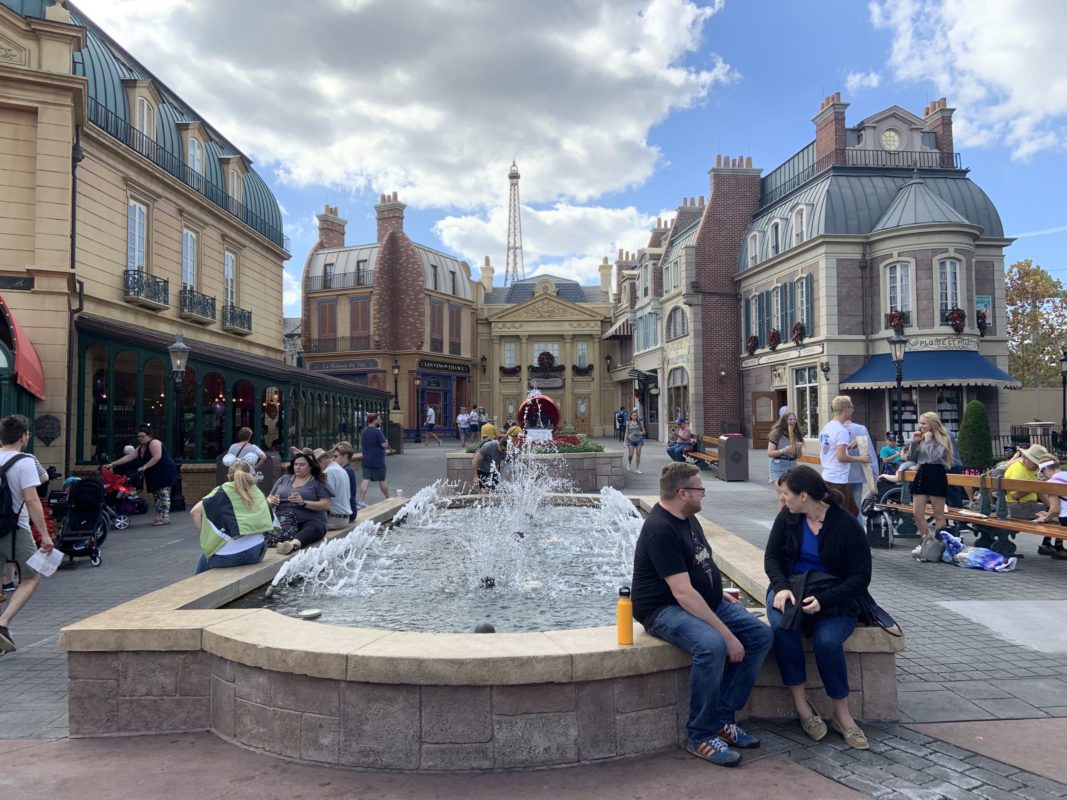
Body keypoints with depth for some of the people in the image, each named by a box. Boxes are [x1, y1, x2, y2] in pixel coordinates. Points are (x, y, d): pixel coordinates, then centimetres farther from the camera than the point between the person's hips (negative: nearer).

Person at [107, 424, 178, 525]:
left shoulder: (154, 443, -11)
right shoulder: (140, 448, 18)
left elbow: (157, 457, -23)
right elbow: (128, 457, 18)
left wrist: (144, 467, -24)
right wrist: (113, 463, 13)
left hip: (164, 472, -10)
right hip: (155, 475, 10)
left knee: (163, 494, -12)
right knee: (156, 495, 9)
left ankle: (165, 517, -13)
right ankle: (159, 517, 12)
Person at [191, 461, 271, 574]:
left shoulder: (224, 491, 0)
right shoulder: (257, 492, 10)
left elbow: (195, 512, -5)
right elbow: (270, 522, 10)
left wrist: (207, 534, 3)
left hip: (230, 553, -4)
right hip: (256, 551, 4)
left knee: (205, 557, 30)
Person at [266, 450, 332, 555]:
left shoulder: (318, 483, 6)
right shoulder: (284, 479, 18)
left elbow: (326, 505, -5)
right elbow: (269, 498, 24)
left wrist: (303, 502, -19)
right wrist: (272, 501, -2)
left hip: (310, 520, -4)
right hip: (283, 520, 4)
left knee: (312, 529, -40)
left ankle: (293, 544, -69)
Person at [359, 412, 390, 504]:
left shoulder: (364, 431, 9)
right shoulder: (377, 431, -15)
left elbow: (361, 445, 18)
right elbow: (384, 445, -19)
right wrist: (386, 443, 1)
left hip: (366, 460, 6)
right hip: (378, 461, -5)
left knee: (366, 480, 0)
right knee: (382, 480, 8)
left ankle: (361, 501, -8)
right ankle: (388, 499, 24)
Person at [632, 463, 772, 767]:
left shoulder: (686, 517, 8)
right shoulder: (660, 530, -23)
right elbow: (683, 593, -28)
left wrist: (721, 596, 13)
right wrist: (727, 634, -28)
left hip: (704, 602, 10)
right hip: (664, 610, -10)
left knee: (760, 635, -4)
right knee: (712, 645, -35)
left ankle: (723, 719, 1)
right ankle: (700, 736, -16)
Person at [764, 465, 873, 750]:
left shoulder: (846, 524, -11)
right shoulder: (787, 517, 1)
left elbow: (861, 576, -10)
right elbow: (771, 556, 5)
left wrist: (824, 600, -23)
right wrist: (781, 587, -16)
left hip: (834, 596, -3)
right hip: (791, 588, 3)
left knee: (827, 640, -31)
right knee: (783, 626, -30)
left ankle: (842, 715, -10)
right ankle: (802, 706, -17)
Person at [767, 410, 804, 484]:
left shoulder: (797, 435, 7)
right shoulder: (776, 434, -8)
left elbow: (798, 456, 13)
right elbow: (769, 453, -10)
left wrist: (799, 448, -7)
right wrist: (783, 451, -23)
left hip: (792, 465, 5)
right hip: (778, 465, -5)